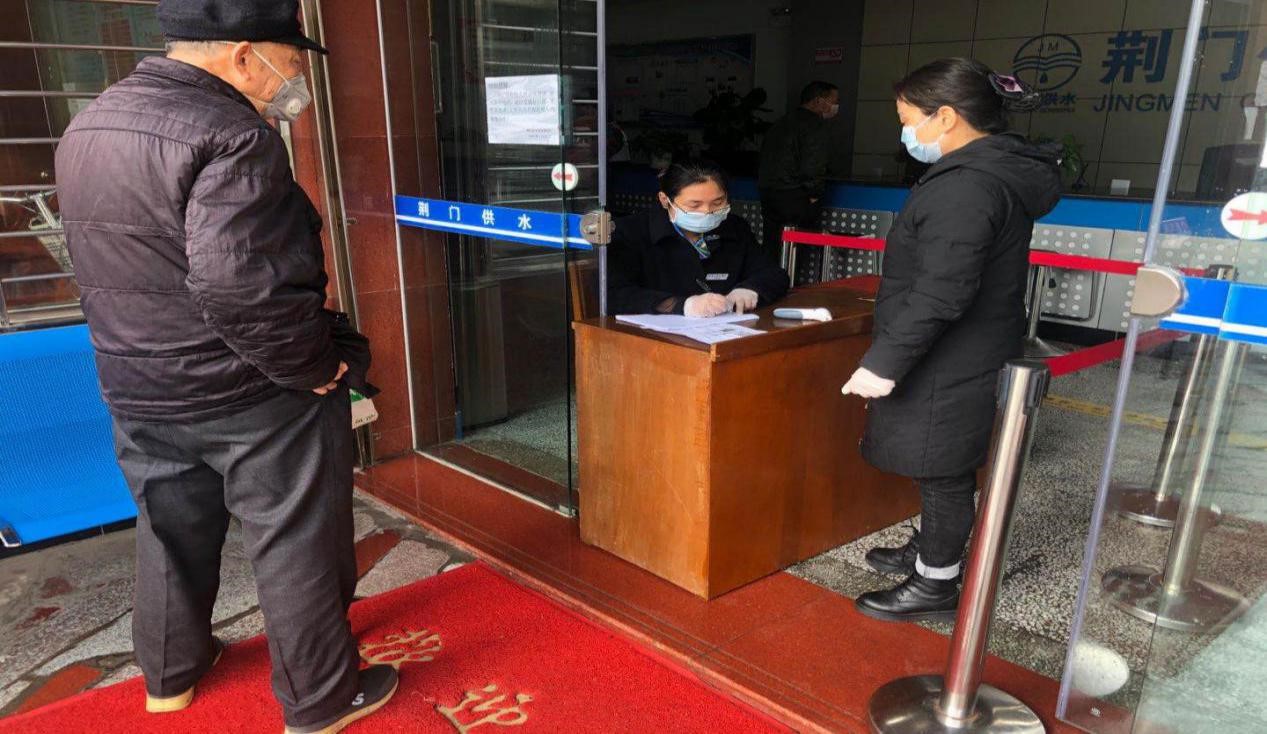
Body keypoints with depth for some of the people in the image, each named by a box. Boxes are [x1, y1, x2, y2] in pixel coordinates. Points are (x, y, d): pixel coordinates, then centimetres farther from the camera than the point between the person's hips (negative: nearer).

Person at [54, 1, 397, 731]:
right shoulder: (230, 135, -22)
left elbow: (108, 264, 13)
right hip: (254, 397, -8)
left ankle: (170, 674, 44)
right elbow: (241, 286, -30)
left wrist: (148, 353, 17)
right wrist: (315, 367, -18)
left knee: (172, 534, 24)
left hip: (139, 392, 8)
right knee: (296, 549, 8)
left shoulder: (86, 129, 8)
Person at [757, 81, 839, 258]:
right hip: (794, 196, -8)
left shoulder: (781, 124, 20)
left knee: (769, 252, 9)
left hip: (767, 195, 8)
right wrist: (814, 195, -7)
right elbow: (813, 165, -18)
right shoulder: (814, 124, -7)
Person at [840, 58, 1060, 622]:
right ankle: (929, 552, 39)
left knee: (942, 473, 4)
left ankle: (936, 586, 20)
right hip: (969, 359, 10)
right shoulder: (1004, 169, 10)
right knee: (943, 470, 22)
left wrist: (884, 363, -22)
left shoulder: (966, 186, -23)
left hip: (949, 367, -10)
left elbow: (938, 296, -28)